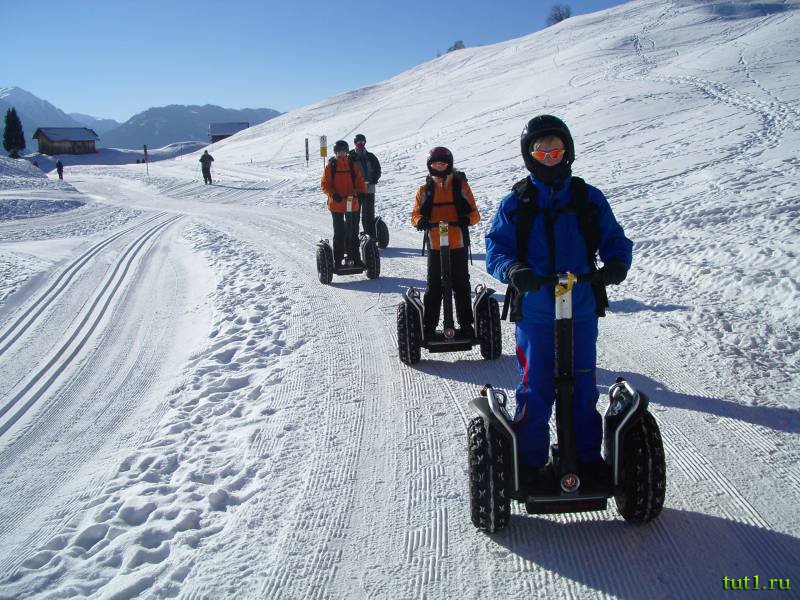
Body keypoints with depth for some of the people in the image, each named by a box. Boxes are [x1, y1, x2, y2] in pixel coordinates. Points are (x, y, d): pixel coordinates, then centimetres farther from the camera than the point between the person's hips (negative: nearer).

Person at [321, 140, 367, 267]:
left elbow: (360, 181, 7)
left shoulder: (353, 165, 5)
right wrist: (333, 194, -19)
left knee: (353, 232, 9)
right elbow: (325, 185, -3)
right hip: (336, 205, -2)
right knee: (339, 233, 4)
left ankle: (355, 258, 18)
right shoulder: (330, 166, -1)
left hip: (352, 204, 2)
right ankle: (337, 260, 11)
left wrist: (362, 192, -12)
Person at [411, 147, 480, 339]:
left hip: (458, 245, 0)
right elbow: (415, 213, 7)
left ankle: (466, 324, 18)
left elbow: (474, 213, 4)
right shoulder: (424, 190, 7)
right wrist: (420, 221, -16)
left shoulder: (461, 186, 4)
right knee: (433, 287, 5)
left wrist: (467, 219, -19)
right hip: (435, 247, 1)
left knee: (461, 286, 8)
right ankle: (428, 326, 12)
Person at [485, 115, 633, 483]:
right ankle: (529, 461, 18)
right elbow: (496, 250, -2)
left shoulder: (589, 199, 6)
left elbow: (615, 239, 8)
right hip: (534, 312, -2)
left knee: (583, 386, 11)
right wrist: (512, 270, -24)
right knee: (535, 388, 2)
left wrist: (616, 264, -14)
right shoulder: (514, 204, 2)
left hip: (581, 311, 2)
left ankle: (587, 459, 27)